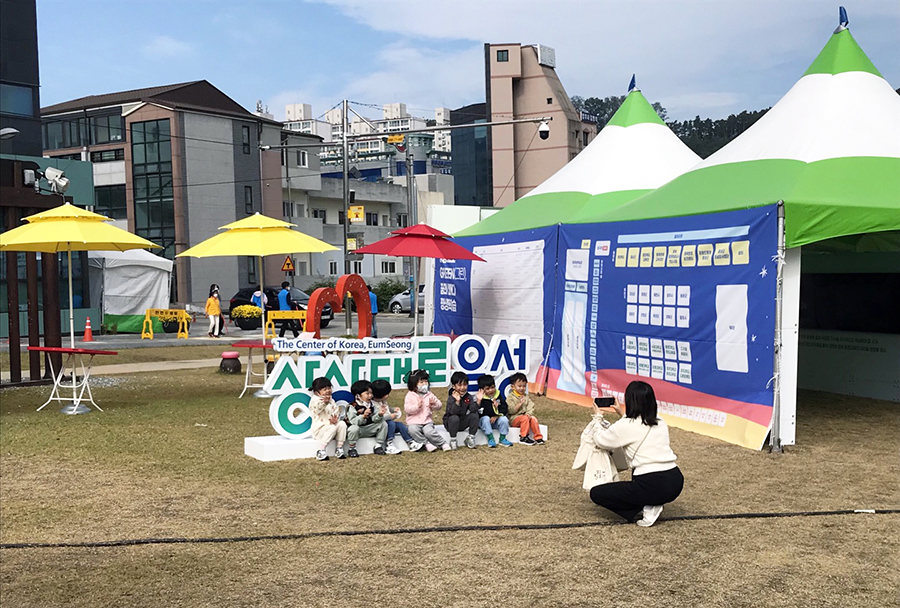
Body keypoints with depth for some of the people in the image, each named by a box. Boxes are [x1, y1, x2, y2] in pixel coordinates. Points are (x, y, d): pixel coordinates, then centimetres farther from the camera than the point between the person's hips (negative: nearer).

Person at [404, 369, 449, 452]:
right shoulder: (410, 395, 1)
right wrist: (417, 406, -24)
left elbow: (439, 405, 13)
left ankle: (443, 444, -14)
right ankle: (427, 444, -22)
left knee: (429, 432, -28)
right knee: (413, 430, -33)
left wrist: (434, 403, -9)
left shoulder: (429, 394, 13)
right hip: (414, 421, -1)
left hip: (427, 421, 1)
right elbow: (407, 409, -10)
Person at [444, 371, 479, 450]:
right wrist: (457, 401, -45)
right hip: (451, 422, -4)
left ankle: (470, 437, -5)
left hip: (463, 423, 4)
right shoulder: (451, 398, -18)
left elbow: (473, 409, -18)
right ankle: (452, 440, -16)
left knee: (474, 415, -18)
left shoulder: (468, 397, -4)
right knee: (454, 418, -36)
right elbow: (453, 412, -31)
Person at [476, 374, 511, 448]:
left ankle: (502, 439, -7)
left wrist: (496, 416, -16)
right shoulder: (480, 398, -11)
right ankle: (490, 439, -22)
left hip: (496, 421, 3)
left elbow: (505, 409, -3)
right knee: (486, 418, -32)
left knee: (504, 419, -23)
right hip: (483, 421, -3)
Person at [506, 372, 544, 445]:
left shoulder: (526, 397, 14)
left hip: (525, 416, 5)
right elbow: (511, 410, -15)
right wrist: (520, 403, -19)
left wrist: (528, 414, -17)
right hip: (514, 418, -5)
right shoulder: (510, 397, -5)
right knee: (524, 419, -32)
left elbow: (531, 407, 4)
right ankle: (523, 438, -23)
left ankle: (538, 437, -16)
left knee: (533, 419, -22)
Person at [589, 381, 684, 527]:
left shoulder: (625, 426, -7)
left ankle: (641, 513, -3)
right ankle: (648, 506, 15)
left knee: (596, 493, 9)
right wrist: (624, 415, 36)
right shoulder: (660, 424, 11)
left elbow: (600, 441, 9)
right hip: (676, 482, 7)